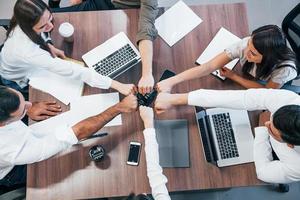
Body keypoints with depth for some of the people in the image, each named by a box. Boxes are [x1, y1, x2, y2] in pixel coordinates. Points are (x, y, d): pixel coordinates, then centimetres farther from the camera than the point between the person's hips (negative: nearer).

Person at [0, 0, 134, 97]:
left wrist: (48, 46, -20)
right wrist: (117, 85, -53)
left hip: (31, 65, 5)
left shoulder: (24, 23, -28)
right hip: (18, 82, -5)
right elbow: (70, 70, -51)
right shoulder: (26, 51, -47)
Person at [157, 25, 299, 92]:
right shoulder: (246, 45, -38)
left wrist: (233, 76, -24)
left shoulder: (285, 69, -41)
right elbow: (208, 66, -40)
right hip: (248, 81, 2)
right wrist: (171, 81, -47)